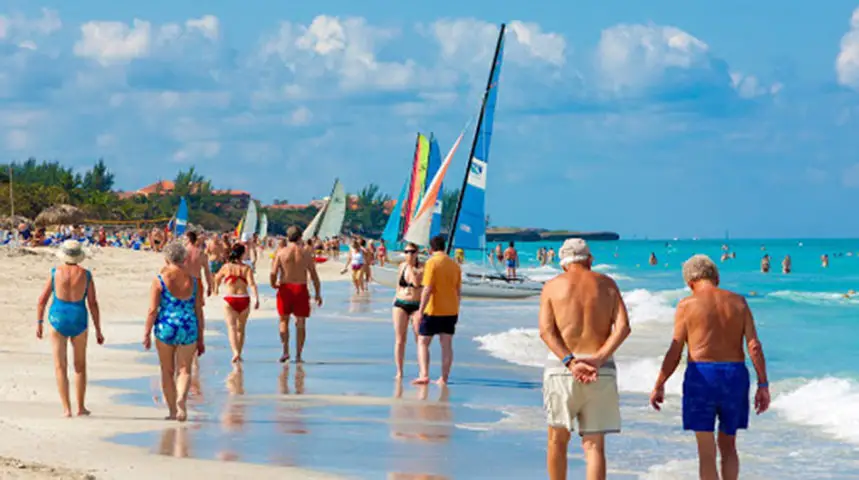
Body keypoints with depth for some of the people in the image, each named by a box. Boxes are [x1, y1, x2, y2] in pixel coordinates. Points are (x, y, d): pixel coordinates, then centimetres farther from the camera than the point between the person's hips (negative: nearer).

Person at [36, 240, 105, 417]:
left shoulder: (56, 272, -4)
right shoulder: (85, 274, -4)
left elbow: (42, 299, -1)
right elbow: (93, 304, -3)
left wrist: (39, 322, 10)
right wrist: (98, 331, 3)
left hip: (58, 319, -1)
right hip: (79, 322, 1)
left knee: (61, 367, 5)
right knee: (80, 366, 17)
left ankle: (67, 409, -1)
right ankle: (81, 407, 18)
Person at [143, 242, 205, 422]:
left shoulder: (160, 280, -5)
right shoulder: (193, 281, 3)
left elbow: (153, 310, -9)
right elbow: (198, 311, 5)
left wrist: (147, 334, 0)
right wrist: (200, 339, 11)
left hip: (165, 328, -1)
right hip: (188, 329, 1)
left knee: (167, 371, 12)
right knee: (184, 370, 7)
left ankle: (173, 411, 16)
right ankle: (181, 397, -21)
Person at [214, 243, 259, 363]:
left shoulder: (226, 267, 4)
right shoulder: (246, 268, 0)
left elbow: (217, 279, 21)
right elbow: (252, 284, -13)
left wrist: (216, 288, 42)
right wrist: (256, 299, -16)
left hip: (229, 300, -1)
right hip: (244, 299, 1)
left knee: (231, 327, -10)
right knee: (241, 328, 17)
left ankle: (235, 352, -29)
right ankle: (239, 354, 23)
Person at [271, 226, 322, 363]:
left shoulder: (281, 252, -3)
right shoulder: (306, 253, 0)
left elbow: (273, 273, -8)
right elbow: (314, 275, 1)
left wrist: (274, 285, 13)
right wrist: (318, 294, 9)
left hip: (285, 288, 0)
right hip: (301, 289, 0)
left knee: (284, 320, 15)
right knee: (300, 323, 7)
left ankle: (285, 351, 3)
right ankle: (298, 355, 6)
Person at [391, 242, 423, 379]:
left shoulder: (421, 267, -6)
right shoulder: (402, 266, 8)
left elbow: (417, 283, -22)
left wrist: (411, 266, -18)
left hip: (417, 305, -4)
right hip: (400, 304, 4)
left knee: (420, 339, -3)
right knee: (399, 340, 3)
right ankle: (399, 371, 8)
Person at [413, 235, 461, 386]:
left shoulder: (432, 263, -12)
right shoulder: (455, 264, 8)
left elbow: (427, 289, -18)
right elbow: (459, 291, 13)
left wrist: (420, 310, -15)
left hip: (433, 311, -5)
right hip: (451, 311, 5)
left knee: (423, 343, 3)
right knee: (447, 345, 7)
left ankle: (424, 375, -10)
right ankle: (444, 378, 7)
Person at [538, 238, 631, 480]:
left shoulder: (552, 286, 6)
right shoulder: (607, 285, 9)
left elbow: (546, 331, -7)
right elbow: (623, 327, -4)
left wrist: (570, 363, -14)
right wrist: (597, 360, -12)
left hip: (562, 364, -1)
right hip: (601, 370, 1)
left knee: (558, 439, 15)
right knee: (594, 444, 1)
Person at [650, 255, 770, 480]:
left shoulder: (687, 305, -2)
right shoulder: (738, 302, 6)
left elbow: (675, 352, -4)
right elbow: (754, 346, -1)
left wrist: (659, 386, 5)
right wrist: (763, 385, 1)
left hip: (701, 376, -3)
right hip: (735, 375, 3)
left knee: (707, 451, 1)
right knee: (728, 446, 18)